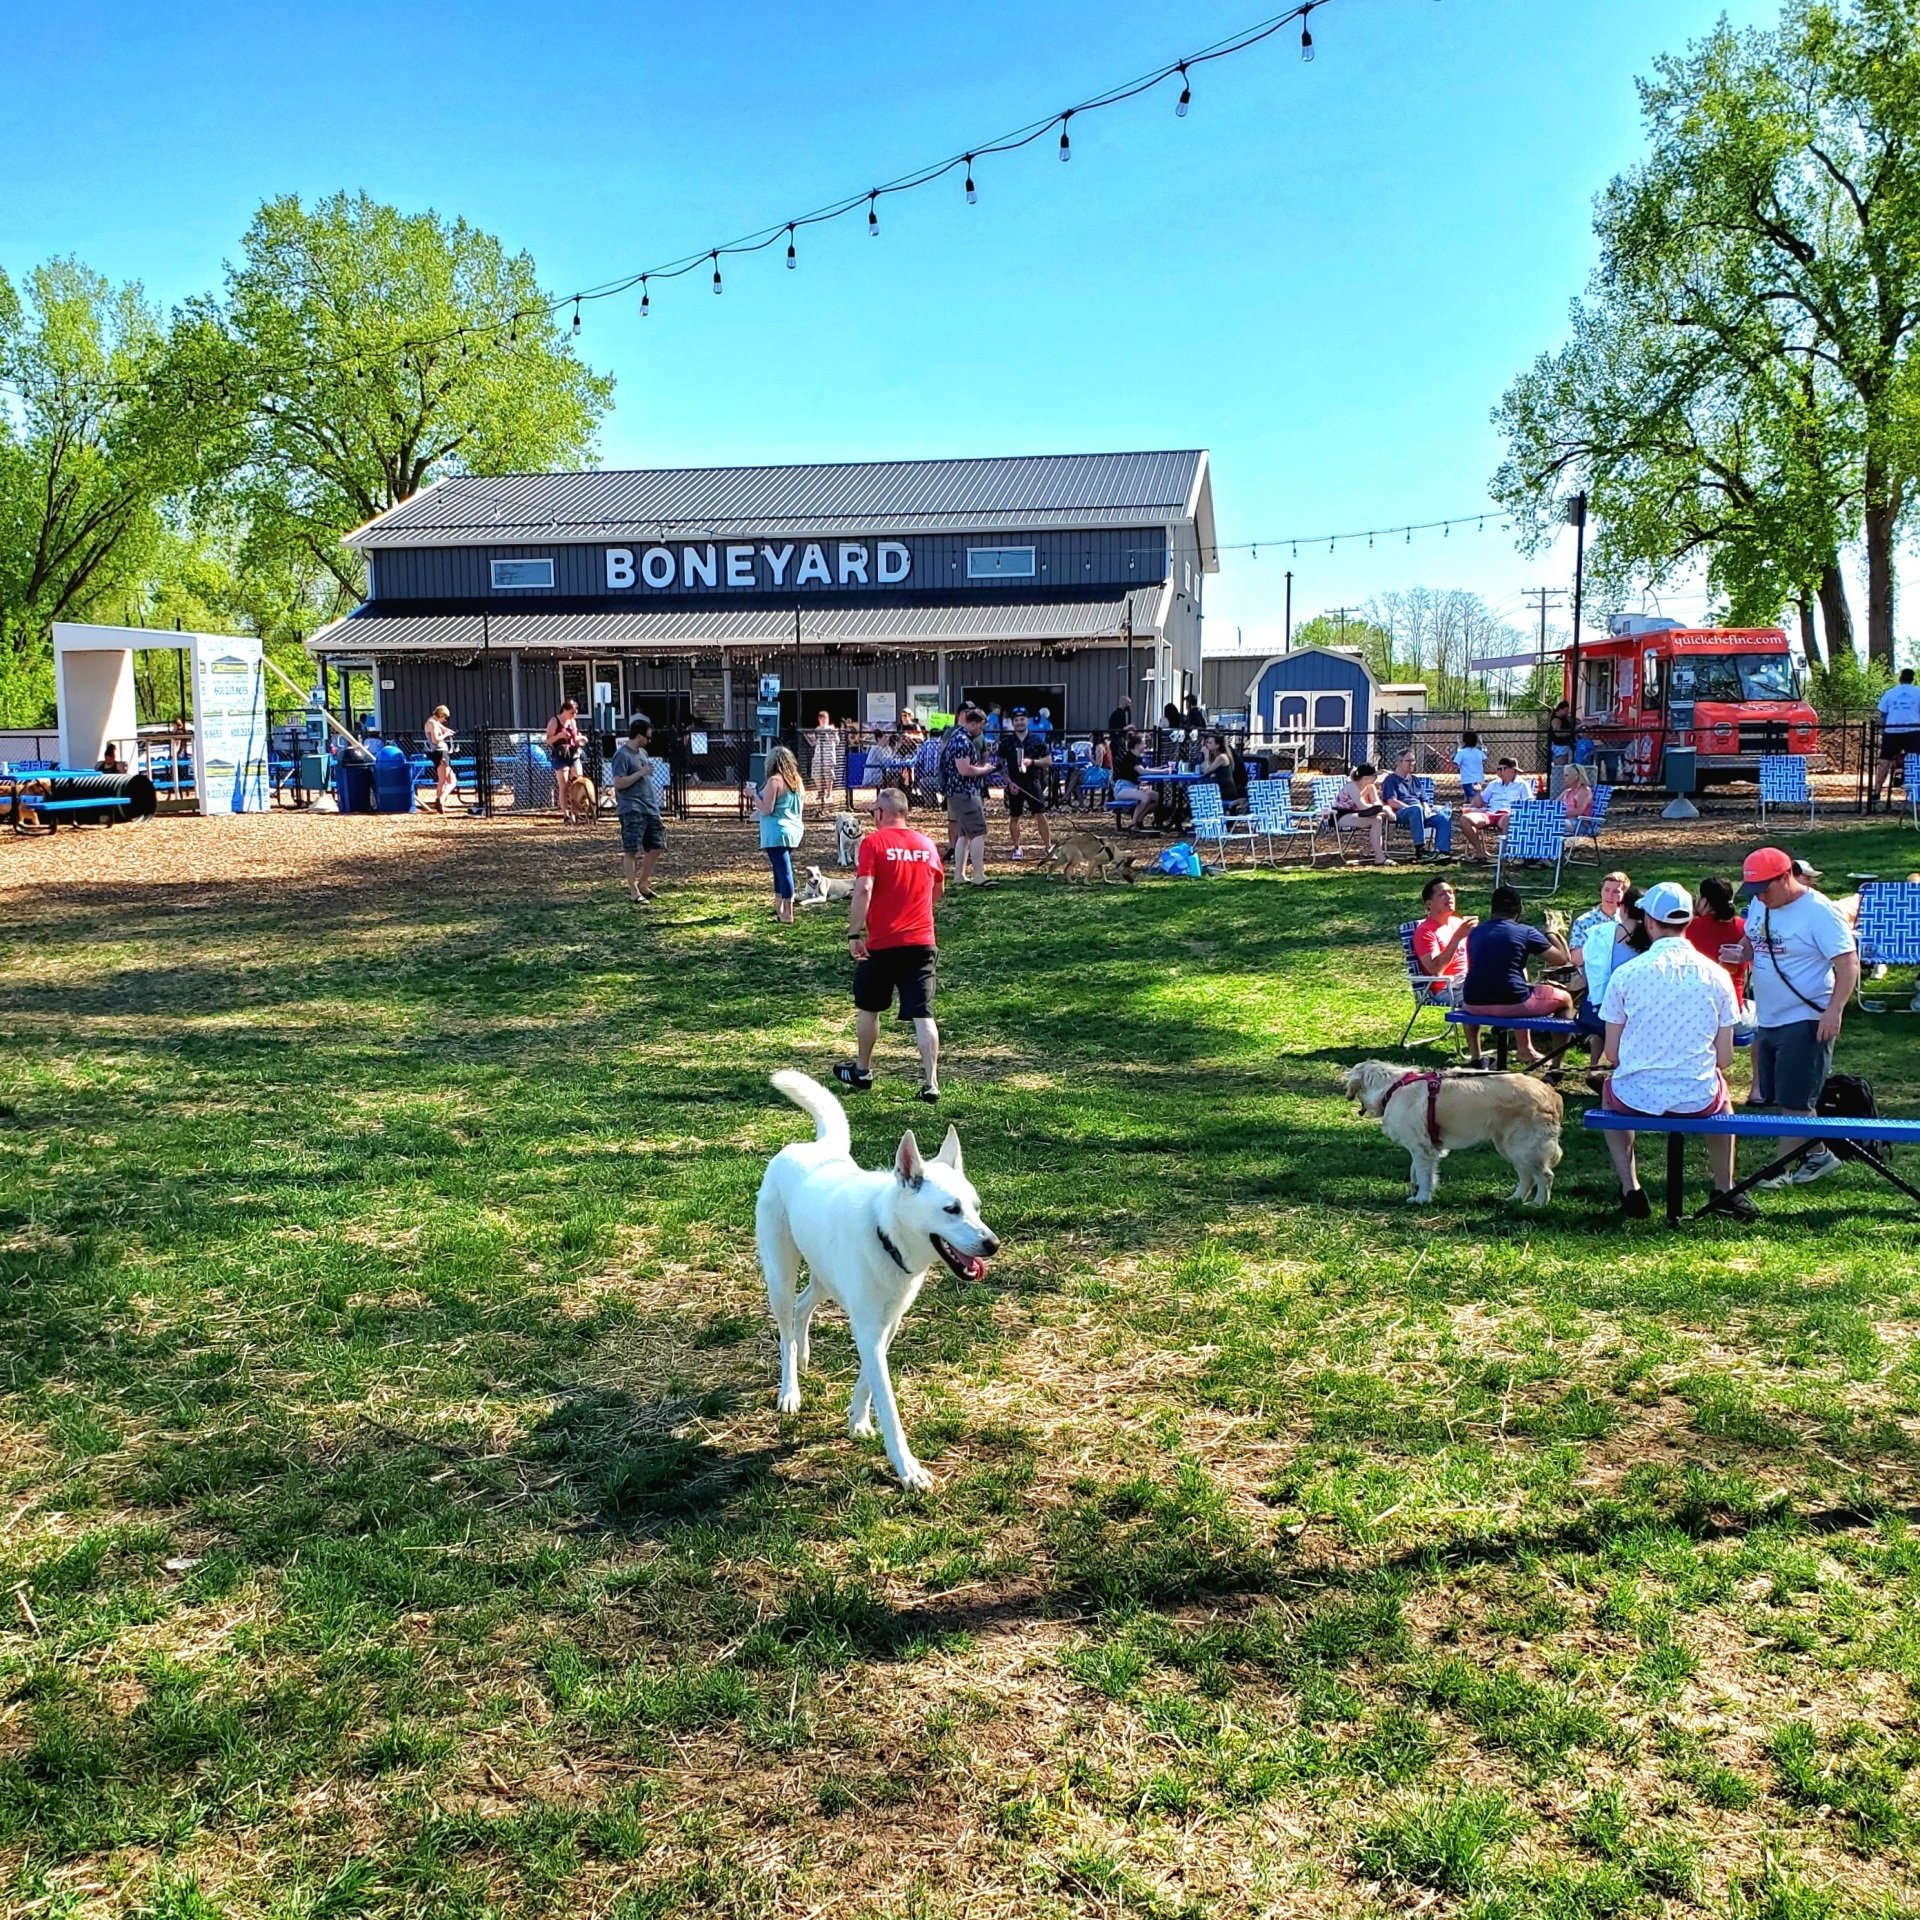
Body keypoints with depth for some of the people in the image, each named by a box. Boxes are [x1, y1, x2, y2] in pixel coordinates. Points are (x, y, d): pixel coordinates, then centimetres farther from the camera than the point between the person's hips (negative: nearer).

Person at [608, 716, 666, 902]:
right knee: (631, 851, -6)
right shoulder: (622, 755, -10)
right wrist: (641, 773, -18)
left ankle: (643, 885, 22)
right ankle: (634, 892, -3)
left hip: (650, 808, 9)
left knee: (656, 847, 9)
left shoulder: (643, 753, 17)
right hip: (632, 810, -9)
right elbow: (618, 782, -18)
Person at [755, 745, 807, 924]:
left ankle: (787, 914, -6)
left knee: (783, 870, -7)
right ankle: (778, 909, 30)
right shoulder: (798, 781, 10)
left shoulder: (774, 781, -13)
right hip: (794, 831, 8)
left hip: (777, 833, -8)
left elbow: (767, 809, -17)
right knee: (781, 869, 21)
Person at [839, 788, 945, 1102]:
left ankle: (862, 1071, 31)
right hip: (922, 942, 3)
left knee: (868, 1009, 17)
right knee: (923, 1015, 1)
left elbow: (863, 890, -18)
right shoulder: (927, 844, 8)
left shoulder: (873, 843, -7)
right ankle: (931, 1083, -5)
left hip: (881, 943, -3)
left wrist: (854, 934, -14)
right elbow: (938, 890, 22)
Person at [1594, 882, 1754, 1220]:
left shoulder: (1626, 973, -7)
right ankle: (1724, 1192, 38)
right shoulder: (1716, 975, -3)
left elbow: (1612, 1054, -2)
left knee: (1609, 1092, 36)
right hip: (1699, 1098, 1)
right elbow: (1724, 1058, 0)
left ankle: (1630, 1190, 24)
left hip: (1637, 1096, -1)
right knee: (1723, 1097, 38)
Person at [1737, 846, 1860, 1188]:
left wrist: (1834, 1010, -24)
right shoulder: (1759, 905, 6)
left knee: (1793, 1099, -3)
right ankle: (1817, 1155, 29)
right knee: (1774, 1096, 14)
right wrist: (1739, 953, -4)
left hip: (1805, 1022, -8)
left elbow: (1848, 963, -17)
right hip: (1767, 1019, 9)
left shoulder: (1819, 913, -17)